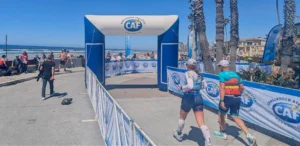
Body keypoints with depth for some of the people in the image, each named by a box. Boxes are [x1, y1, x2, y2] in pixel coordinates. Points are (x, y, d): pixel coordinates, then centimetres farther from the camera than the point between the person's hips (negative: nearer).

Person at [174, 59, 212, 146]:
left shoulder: (188, 73, -10)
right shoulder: (199, 74, 11)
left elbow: (190, 86, -25)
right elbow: (204, 85, 20)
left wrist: (181, 88, -10)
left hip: (189, 97, -5)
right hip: (198, 98, 5)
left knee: (182, 117, 23)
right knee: (201, 123, 0)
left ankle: (179, 135, 43)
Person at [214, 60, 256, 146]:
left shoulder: (222, 74, -6)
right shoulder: (235, 74, 14)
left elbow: (222, 88, -17)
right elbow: (242, 87, 15)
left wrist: (221, 101, -21)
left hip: (227, 97, -6)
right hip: (237, 98, 6)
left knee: (221, 115, 18)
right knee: (236, 117, 11)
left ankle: (223, 133, 32)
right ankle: (249, 136, -3)